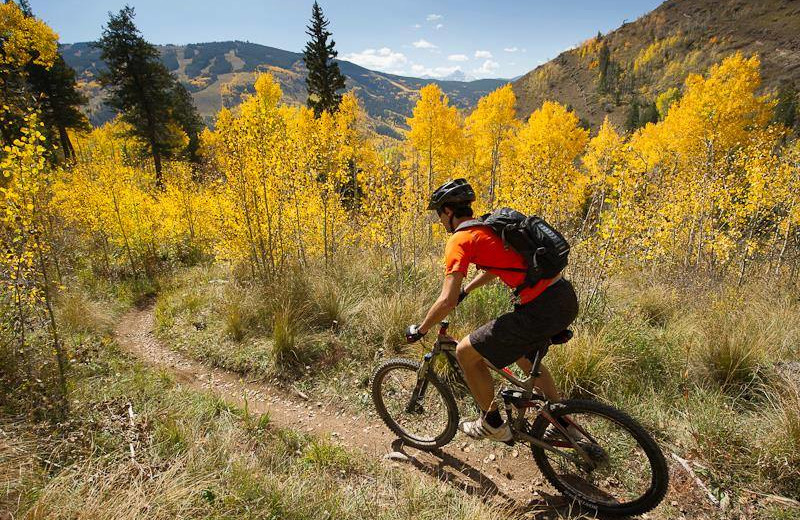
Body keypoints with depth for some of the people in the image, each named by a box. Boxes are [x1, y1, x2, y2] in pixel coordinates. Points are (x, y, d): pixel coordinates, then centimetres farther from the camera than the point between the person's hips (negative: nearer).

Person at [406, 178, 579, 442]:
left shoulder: (459, 239, -8)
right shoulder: (491, 225, 19)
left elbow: (447, 301, -16)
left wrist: (419, 330, 0)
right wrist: (464, 291, 44)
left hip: (541, 310, -10)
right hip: (566, 297, 10)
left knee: (466, 352, 3)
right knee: (522, 354, 33)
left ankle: (492, 423, 22)